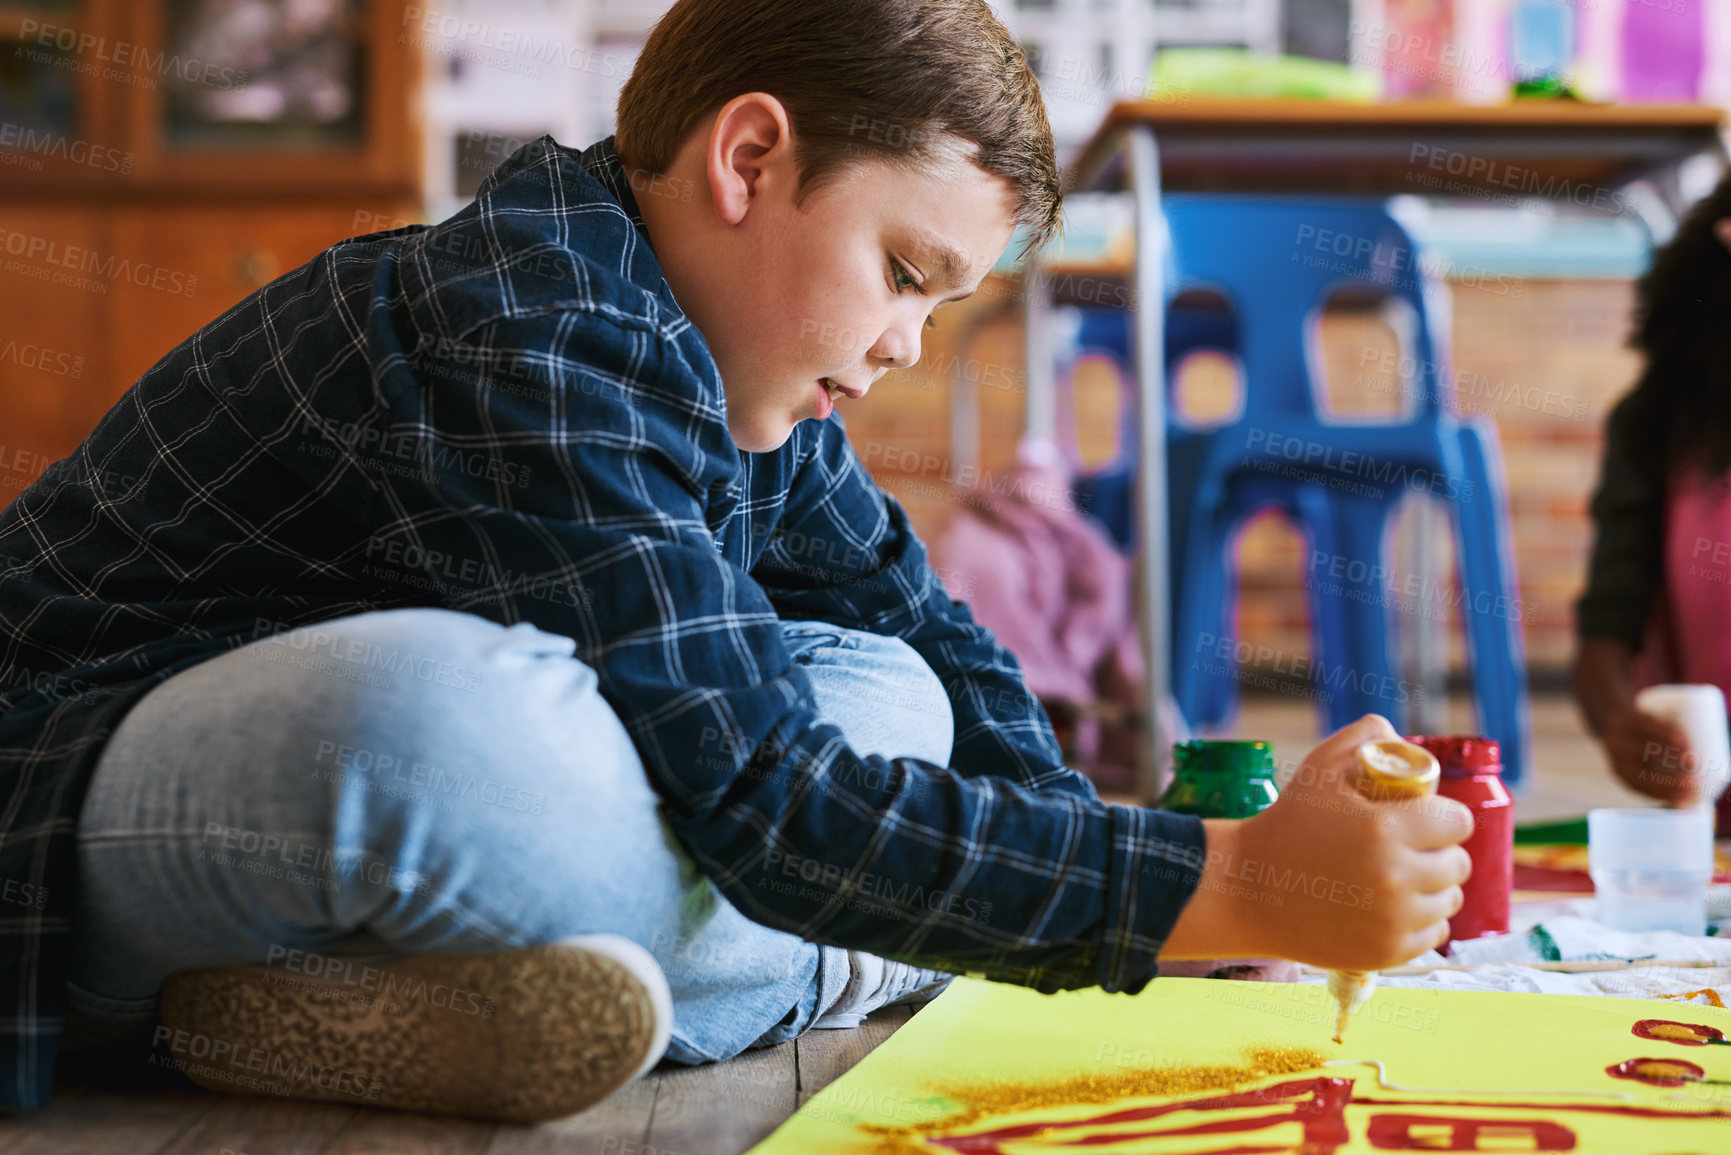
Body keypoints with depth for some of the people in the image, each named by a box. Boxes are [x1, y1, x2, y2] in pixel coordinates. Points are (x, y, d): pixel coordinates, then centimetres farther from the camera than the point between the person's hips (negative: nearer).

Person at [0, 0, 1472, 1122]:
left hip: (352, 802, 10)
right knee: (446, 710, -42)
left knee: (888, 697, 1)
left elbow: (930, 632, 15)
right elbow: (758, 810, -31)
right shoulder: (548, 346, -26)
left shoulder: (735, 375, 3)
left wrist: (1076, 900, 1)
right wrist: (1229, 886, -31)